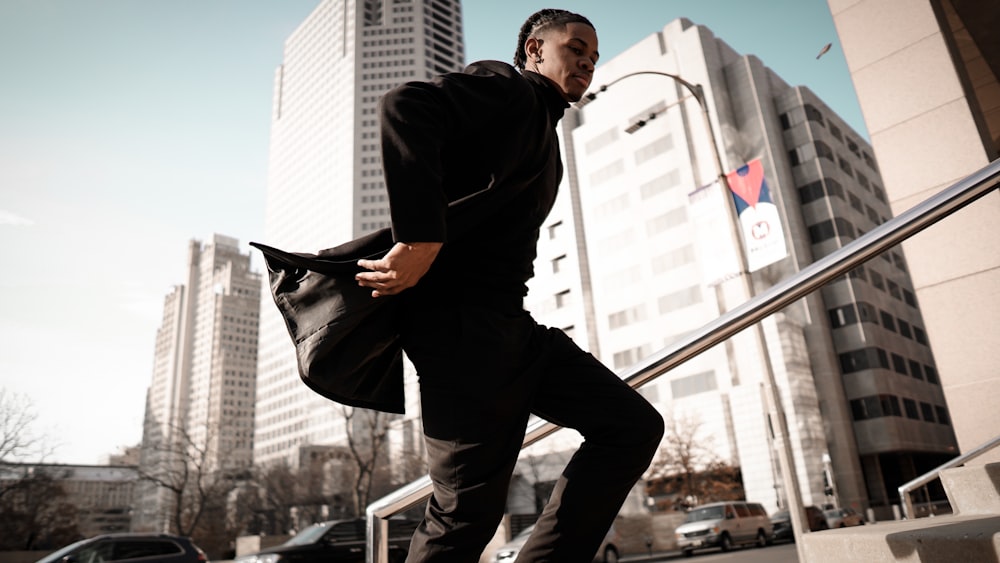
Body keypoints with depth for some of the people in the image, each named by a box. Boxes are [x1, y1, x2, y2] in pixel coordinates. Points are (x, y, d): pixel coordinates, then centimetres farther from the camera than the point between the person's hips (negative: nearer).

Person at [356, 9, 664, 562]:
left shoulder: (543, 132, 28)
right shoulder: (507, 88, -1)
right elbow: (405, 106, -21)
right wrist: (421, 238, -27)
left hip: (507, 320, 9)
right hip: (462, 318, -9)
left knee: (633, 426, 5)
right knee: (468, 508, -7)